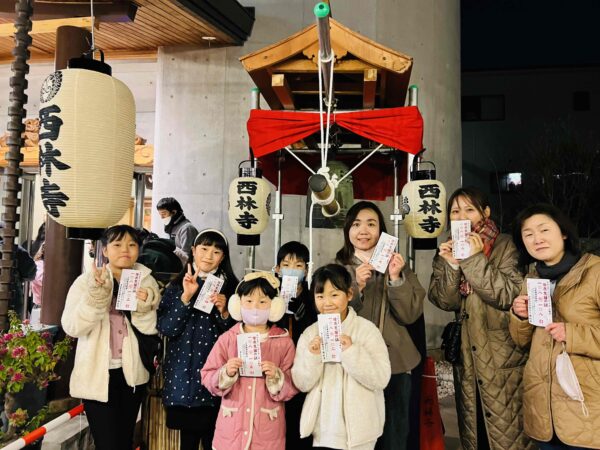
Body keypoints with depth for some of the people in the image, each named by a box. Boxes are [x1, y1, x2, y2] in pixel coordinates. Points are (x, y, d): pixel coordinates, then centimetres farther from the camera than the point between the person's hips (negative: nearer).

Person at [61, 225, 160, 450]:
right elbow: (72, 327, -13)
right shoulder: (87, 280, -5)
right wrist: (96, 294, -24)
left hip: (132, 373, 3)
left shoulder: (147, 282, 2)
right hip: (97, 374, -3)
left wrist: (143, 307, -19)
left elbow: (152, 330, -1)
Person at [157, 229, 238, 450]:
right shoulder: (176, 287, 4)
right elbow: (166, 328, -6)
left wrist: (224, 312, -15)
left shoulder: (231, 288, 2)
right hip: (183, 373, 1)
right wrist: (186, 297, -16)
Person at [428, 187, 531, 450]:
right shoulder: (447, 251, 7)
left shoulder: (506, 246, -6)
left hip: (504, 357, -4)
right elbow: (445, 302, -4)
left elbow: (508, 295, -18)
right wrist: (450, 264, -18)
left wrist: (474, 259, -22)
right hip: (467, 358, 5)